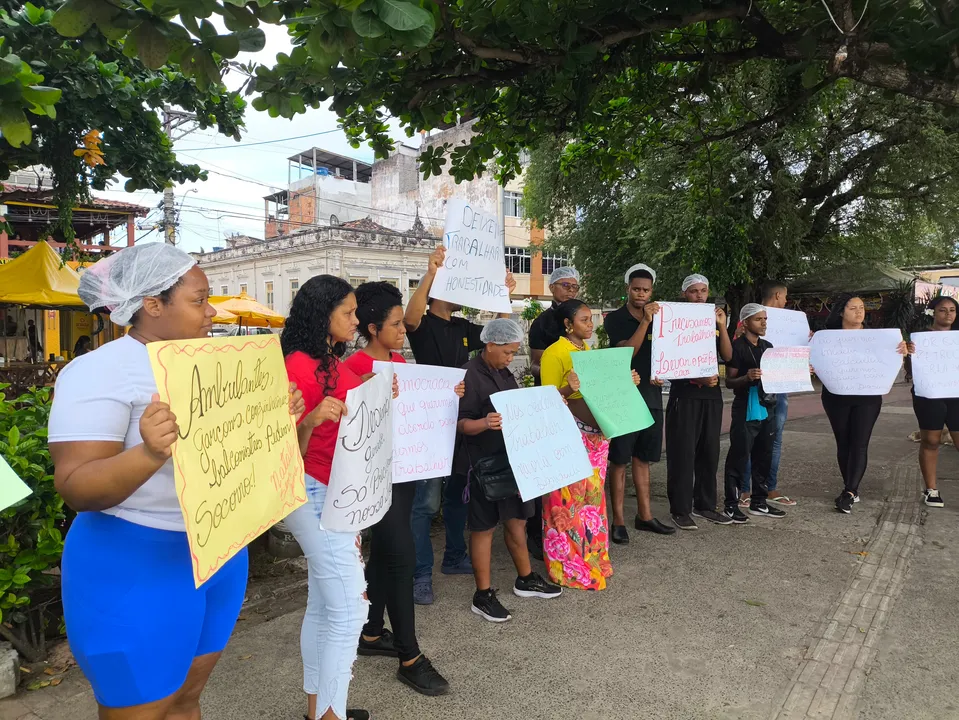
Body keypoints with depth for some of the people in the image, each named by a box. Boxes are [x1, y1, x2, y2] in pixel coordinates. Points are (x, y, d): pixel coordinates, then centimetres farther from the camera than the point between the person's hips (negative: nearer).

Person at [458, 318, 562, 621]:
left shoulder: (504, 374, 12)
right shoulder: (470, 376, -16)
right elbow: (462, 424, -20)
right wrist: (485, 423, -40)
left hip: (510, 458, 8)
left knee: (517, 519, 18)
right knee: (484, 526, 2)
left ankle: (525, 579, 35)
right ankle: (483, 595, 15)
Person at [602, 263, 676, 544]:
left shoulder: (657, 320, 11)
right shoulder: (615, 319, -4)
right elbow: (627, 351, -17)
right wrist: (645, 321, -22)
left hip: (651, 397, 5)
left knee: (642, 459, 13)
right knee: (619, 460, 0)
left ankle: (644, 515, 22)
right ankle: (618, 520, 6)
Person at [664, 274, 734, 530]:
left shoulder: (713, 320, 14)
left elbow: (727, 355, 5)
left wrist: (722, 326, -6)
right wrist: (698, 377, -18)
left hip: (712, 394, 6)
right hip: (685, 394, -5)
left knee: (709, 451, 10)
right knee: (683, 452, -4)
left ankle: (705, 505, 21)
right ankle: (680, 509, 2)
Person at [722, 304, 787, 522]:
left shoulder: (768, 346, 14)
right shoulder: (737, 346, -7)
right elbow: (729, 381, -9)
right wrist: (747, 377, -27)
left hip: (767, 409, 7)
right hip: (746, 410, -7)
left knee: (763, 457, 13)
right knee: (739, 457, -4)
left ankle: (759, 502, 24)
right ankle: (731, 504, 4)